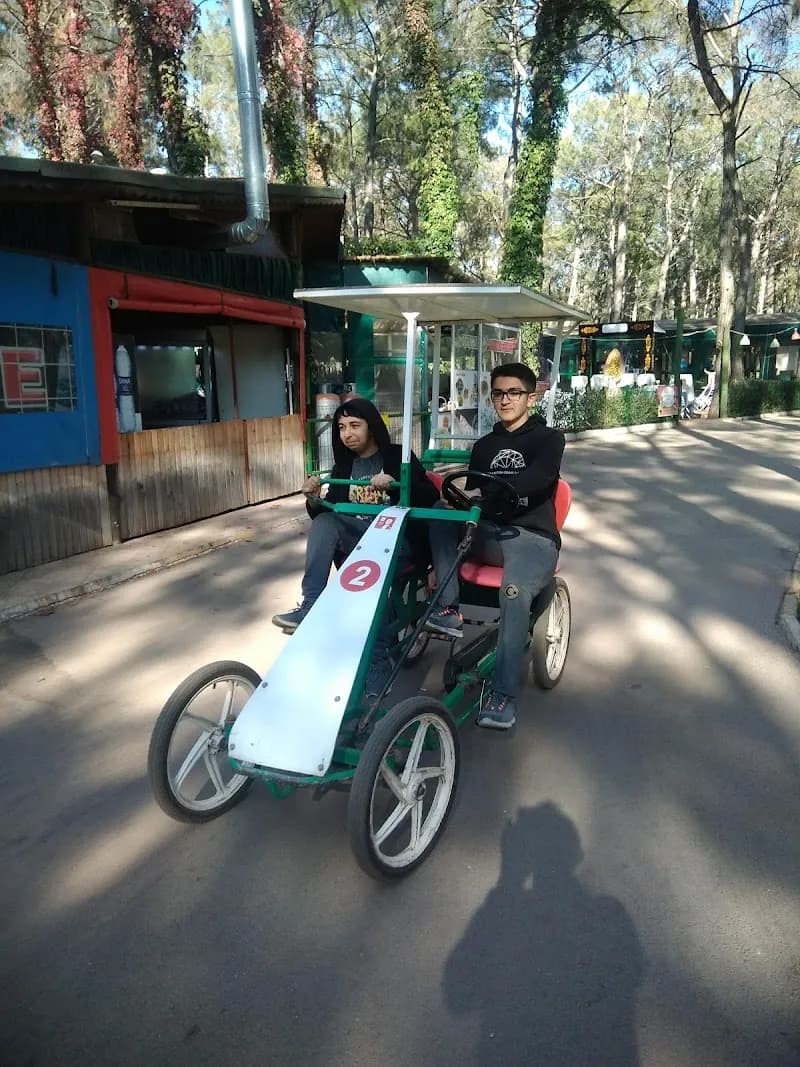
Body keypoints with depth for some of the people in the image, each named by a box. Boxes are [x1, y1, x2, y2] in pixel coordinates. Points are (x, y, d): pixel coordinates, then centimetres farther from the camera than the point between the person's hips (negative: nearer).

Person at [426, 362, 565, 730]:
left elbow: (535, 478, -17)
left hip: (533, 537, -4)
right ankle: (449, 609, -23)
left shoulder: (548, 438, 6)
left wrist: (485, 491, -33)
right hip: (488, 535, 5)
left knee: (514, 591, -35)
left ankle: (503, 694, -30)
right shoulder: (484, 445, 21)